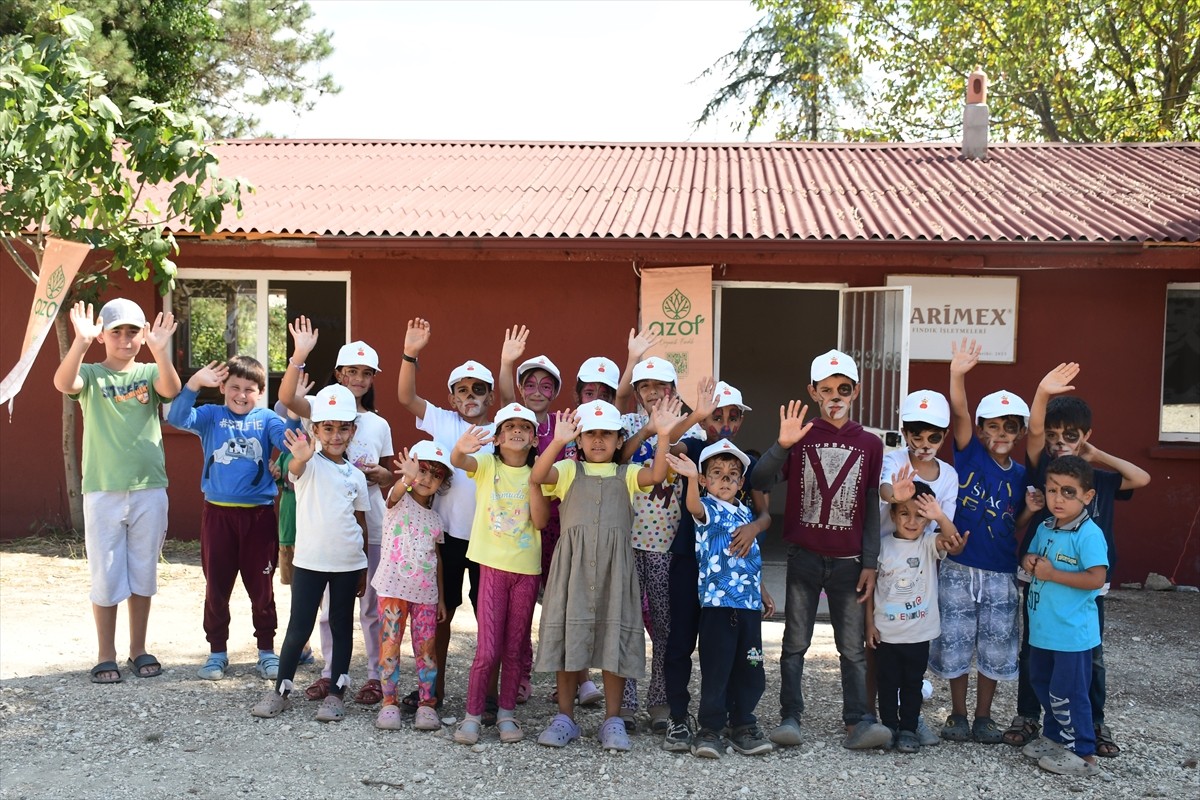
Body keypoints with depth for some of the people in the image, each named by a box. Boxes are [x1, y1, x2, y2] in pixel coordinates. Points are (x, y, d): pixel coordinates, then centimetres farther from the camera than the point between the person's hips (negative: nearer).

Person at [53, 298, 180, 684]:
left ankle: (138, 650, 23)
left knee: (143, 574, 10)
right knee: (105, 577, 5)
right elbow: (63, 383, -21)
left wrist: (160, 350, -35)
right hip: (102, 491, -1)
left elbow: (172, 389, -17)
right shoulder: (90, 375, 2)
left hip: (149, 489, 1)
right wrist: (80, 341, -38)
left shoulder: (149, 373, 5)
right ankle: (106, 656, 17)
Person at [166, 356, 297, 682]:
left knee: (261, 587, 8)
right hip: (218, 513, 1)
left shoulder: (266, 419, 2)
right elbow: (177, 418, -15)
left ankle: (267, 651, 20)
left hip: (259, 515, -1)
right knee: (216, 587, 10)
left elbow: (288, 441, -15)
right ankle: (217, 652, 23)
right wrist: (194, 383, -27)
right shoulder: (210, 416, 3)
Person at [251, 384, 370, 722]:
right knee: (299, 627, 2)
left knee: (341, 626, 10)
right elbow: (295, 469, -32)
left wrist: (364, 569, 10)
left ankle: (336, 693, 19)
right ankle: (281, 690, 17)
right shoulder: (310, 465, -6)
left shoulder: (356, 475, 5)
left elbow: (361, 521, 10)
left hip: (348, 563, 3)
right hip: (310, 561, -3)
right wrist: (300, 457, -57)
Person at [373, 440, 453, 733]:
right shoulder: (398, 501, -1)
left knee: (426, 648, 3)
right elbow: (396, 493, -27)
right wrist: (408, 478, -51)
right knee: (390, 644, -2)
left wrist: (441, 597, 11)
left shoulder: (436, 519, 13)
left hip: (425, 592, 4)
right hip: (393, 587, -4)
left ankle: (426, 703, 11)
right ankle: (390, 702, 8)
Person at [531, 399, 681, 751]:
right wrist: (558, 442, -24)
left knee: (614, 639, 2)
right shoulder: (568, 471, 9)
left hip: (614, 564, 1)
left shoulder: (626, 474, 12)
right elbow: (537, 476, -11)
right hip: (573, 563, 0)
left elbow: (656, 475, -8)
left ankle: (613, 720, 14)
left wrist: (663, 435, -17)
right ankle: (565, 718, 17)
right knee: (568, 635, 4)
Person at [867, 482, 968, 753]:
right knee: (888, 683, 11)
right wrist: (870, 623, -1)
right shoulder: (882, 547, -4)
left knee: (912, 683, 12)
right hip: (885, 632, 0)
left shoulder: (929, 544, -6)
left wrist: (941, 517, -44)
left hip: (918, 633, 0)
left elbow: (955, 545, -28)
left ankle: (909, 729, 23)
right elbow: (871, 587, 1)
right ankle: (889, 727, 24)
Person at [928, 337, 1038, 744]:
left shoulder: (1020, 475, 5)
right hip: (958, 568, -2)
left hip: (1000, 573, 2)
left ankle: (983, 718, 25)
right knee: (955, 643, 7)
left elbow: (1016, 526, 10)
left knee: (995, 647, 9)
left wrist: (1030, 510, -10)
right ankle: (957, 716, 23)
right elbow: (959, 414, -19)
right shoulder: (969, 455, -3)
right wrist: (958, 375, -32)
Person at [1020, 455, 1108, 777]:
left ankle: (1082, 754, 15)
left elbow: (1096, 579, -27)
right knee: (1042, 683, 21)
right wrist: (1028, 561, -3)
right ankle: (1055, 737, 39)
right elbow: (1031, 557, 21)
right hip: (1043, 629, 9)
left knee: (1066, 693, 0)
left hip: (1072, 633, -9)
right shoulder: (1044, 529, 6)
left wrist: (1051, 574, -23)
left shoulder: (1089, 535, -19)